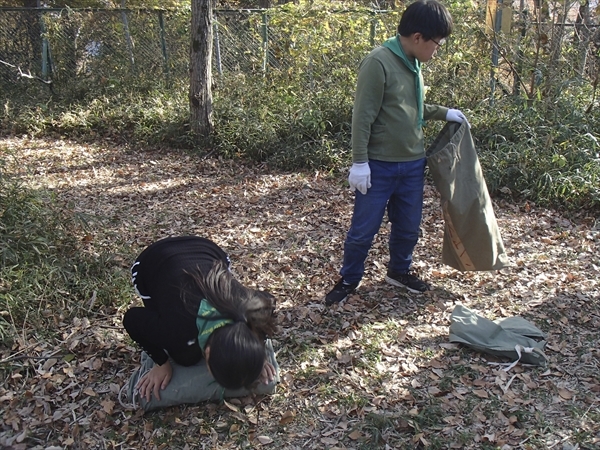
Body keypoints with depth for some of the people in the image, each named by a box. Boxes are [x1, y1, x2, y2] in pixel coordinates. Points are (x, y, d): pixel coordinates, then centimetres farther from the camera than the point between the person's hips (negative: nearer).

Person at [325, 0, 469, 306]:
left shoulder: (413, 64, 8)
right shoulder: (378, 63, -18)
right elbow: (363, 116, -19)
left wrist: (444, 113, 15)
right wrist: (359, 161, -19)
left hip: (412, 164, 8)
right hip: (379, 166, -7)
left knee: (408, 226, 17)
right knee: (363, 229, 4)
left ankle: (399, 271, 39)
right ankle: (349, 280, 22)